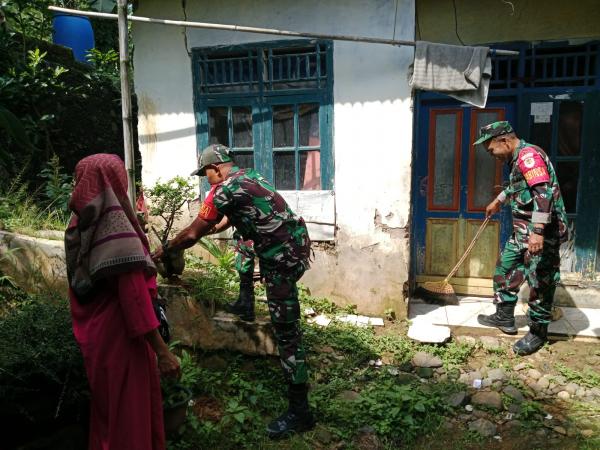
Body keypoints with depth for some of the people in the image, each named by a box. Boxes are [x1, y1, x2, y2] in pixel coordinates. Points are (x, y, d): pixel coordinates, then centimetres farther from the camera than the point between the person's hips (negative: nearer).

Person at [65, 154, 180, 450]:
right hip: (119, 336, -8)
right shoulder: (115, 224, -22)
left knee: (106, 404, 25)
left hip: (93, 333, 8)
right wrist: (161, 350, -22)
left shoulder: (79, 224, 3)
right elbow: (134, 293, -25)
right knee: (130, 410, 8)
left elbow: (79, 283, 12)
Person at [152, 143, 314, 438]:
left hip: (284, 256, -9)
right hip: (297, 242, 9)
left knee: (286, 331, -4)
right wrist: (212, 227, 42)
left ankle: (299, 411, 4)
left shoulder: (224, 190, -10)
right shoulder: (249, 175, 17)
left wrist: (162, 252, 11)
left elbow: (192, 234, -3)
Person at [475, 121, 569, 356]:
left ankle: (538, 332, 14)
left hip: (542, 233, -11)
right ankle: (504, 317, 31)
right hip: (523, 232, 11)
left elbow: (544, 193, -28)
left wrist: (538, 231, -33)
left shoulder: (528, 154, -17)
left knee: (540, 282, 0)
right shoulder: (518, 158, 15)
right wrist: (498, 201, 49)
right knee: (505, 269, 17)